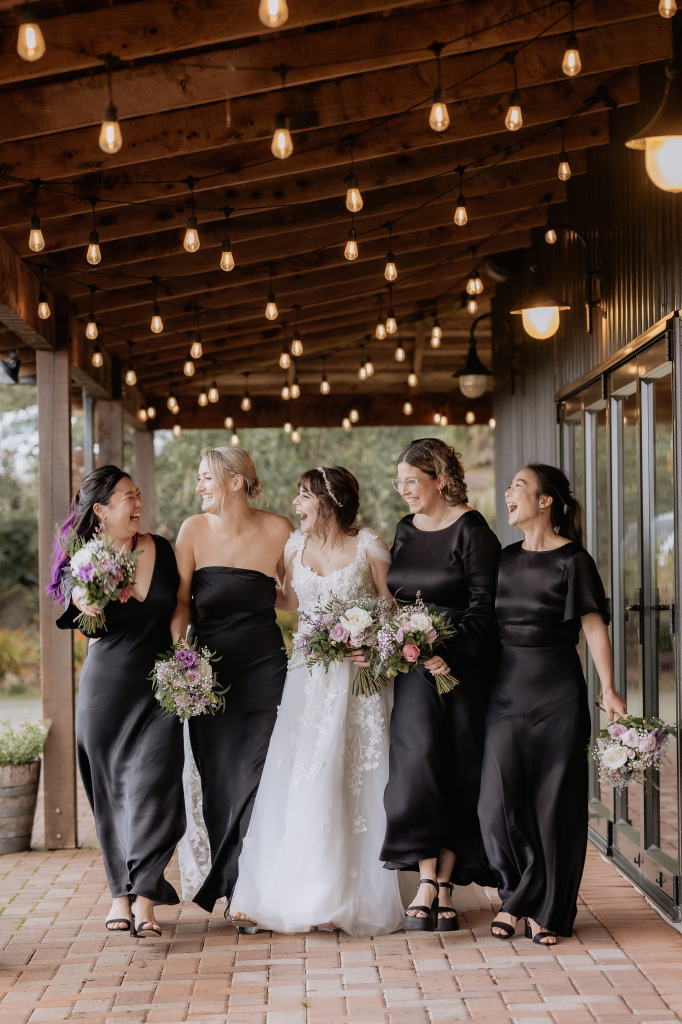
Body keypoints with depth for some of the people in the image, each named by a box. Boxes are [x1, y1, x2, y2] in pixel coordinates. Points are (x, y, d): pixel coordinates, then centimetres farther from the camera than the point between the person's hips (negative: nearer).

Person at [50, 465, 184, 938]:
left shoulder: (162, 549, 3)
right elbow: (71, 589, -27)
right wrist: (82, 598, -50)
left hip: (160, 689, 1)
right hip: (106, 687, -1)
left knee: (154, 784, -10)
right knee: (111, 790, 6)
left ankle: (144, 897, -10)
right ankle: (120, 890, 19)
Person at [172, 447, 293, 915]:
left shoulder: (278, 529, -4)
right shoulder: (194, 530, -2)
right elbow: (181, 602, -3)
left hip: (264, 668, -1)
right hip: (208, 667, 1)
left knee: (256, 773, -5)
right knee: (215, 774, 3)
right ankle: (226, 888, 15)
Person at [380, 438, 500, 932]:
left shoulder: (472, 530, -6)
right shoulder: (405, 530, 13)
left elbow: (484, 608, -11)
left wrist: (448, 652, -21)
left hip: (462, 665, -4)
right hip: (413, 667, 4)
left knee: (458, 772, 0)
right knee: (417, 761, -10)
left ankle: (445, 885, 6)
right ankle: (428, 880, -10)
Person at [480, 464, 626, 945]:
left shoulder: (573, 560, -5)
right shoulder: (505, 558, 11)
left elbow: (594, 625, -8)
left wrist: (609, 689, -15)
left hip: (557, 690, -4)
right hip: (506, 687, 4)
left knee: (555, 801, 1)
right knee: (499, 799, -1)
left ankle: (547, 911, 14)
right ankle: (517, 896, 19)